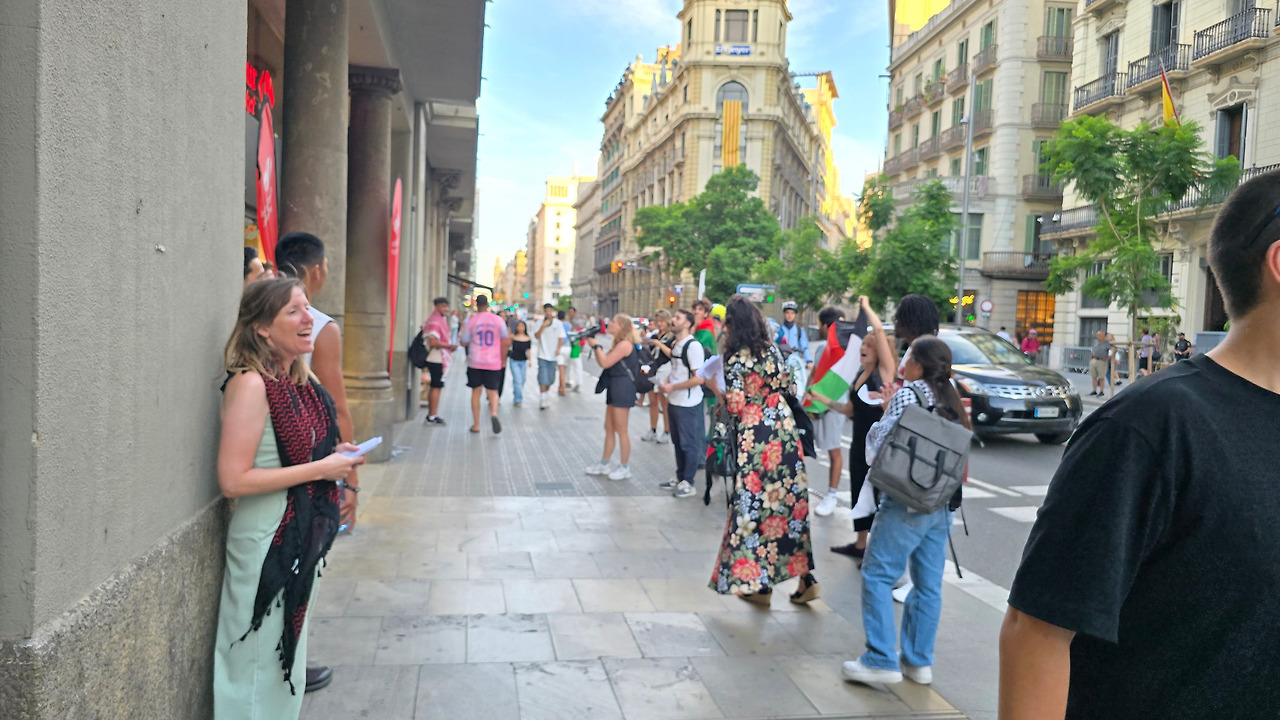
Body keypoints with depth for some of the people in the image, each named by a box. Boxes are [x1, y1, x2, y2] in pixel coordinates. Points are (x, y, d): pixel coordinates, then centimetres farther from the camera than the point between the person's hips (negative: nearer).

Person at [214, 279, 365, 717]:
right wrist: (319, 469, -21)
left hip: (303, 537, 9)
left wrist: (333, 455, 3)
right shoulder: (250, 384, -19)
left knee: (288, 659, 21)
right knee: (261, 664, 5)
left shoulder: (300, 381, 6)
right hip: (266, 541, -9)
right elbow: (233, 480, -25)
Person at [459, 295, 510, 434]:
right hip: (493, 362, 0)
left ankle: (476, 424, 10)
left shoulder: (472, 320, -3)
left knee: (476, 392, 9)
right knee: (493, 391, 8)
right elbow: (506, 342, 1)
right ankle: (494, 414, -21)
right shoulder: (498, 320, 1)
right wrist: (502, 359, 13)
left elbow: (463, 342, 1)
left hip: (475, 362, 0)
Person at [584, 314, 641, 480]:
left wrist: (596, 345, -9)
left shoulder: (625, 344, -15)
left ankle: (624, 468, 7)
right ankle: (604, 464, 23)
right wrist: (595, 346, 5)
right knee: (609, 428, 15)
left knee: (620, 430, -3)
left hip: (622, 388, -10)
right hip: (614, 387, 10)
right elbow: (604, 361, 12)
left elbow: (605, 362, -21)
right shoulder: (618, 344, 17)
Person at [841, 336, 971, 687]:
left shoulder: (908, 394, -9)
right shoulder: (952, 401, 12)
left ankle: (882, 660, -3)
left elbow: (879, 441, -8)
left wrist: (880, 420, 9)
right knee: (928, 584, 11)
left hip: (905, 503, -7)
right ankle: (919, 661, 18)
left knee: (877, 576, -1)